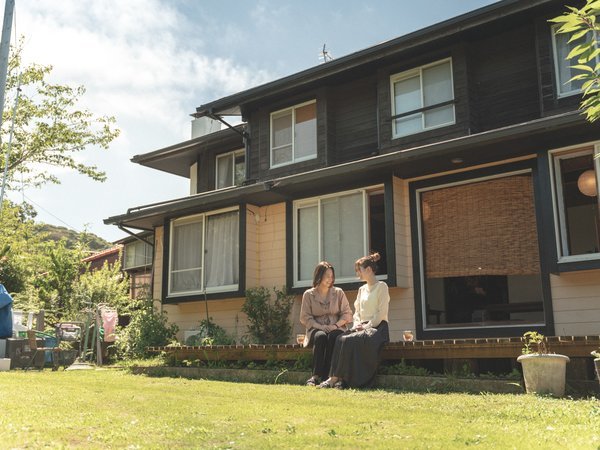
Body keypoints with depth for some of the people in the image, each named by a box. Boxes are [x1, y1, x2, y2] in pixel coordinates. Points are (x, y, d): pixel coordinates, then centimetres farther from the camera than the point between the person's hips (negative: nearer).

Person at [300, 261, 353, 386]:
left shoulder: (338, 293, 11)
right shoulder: (309, 294, 7)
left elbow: (347, 314, 7)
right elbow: (305, 317, 2)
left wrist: (336, 325, -11)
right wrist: (320, 327, -14)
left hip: (336, 328, 1)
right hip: (316, 329, 0)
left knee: (333, 337, -35)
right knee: (320, 336, -36)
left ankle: (327, 376, -36)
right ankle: (316, 376, -37)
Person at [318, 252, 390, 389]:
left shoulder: (381, 286, -1)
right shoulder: (362, 289, 22)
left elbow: (381, 313, -9)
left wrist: (366, 327, -14)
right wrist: (357, 324, 0)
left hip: (377, 328, -6)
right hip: (362, 327, 6)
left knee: (349, 340, -30)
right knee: (341, 338, -24)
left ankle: (335, 378, -27)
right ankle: (340, 379, -33)